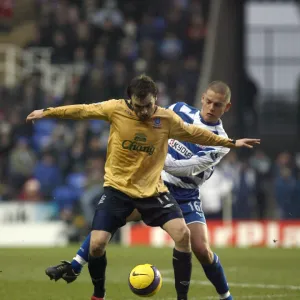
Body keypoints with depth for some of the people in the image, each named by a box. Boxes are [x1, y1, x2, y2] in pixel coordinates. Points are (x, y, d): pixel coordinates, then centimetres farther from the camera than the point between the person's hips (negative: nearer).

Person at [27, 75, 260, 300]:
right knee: (96, 244, -12)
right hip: (117, 188, -1)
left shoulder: (167, 119, -9)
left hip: (152, 189, 1)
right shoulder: (115, 109, -12)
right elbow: (81, 111, 0)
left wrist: (231, 143, 12)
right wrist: (47, 112, 4)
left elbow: (195, 134, 7)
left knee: (183, 234, -19)